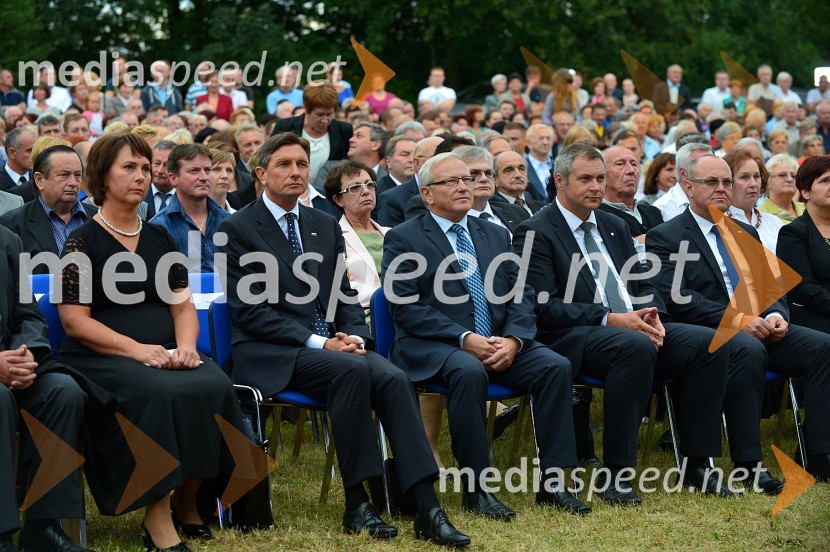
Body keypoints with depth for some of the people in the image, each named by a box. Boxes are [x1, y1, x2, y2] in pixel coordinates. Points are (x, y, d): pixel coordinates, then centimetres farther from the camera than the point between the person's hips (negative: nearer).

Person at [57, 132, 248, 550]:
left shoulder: (159, 238, 17)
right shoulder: (83, 241, 1)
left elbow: (183, 305, 14)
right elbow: (75, 321, -7)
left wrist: (186, 345, -9)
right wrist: (135, 348, -19)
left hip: (165, 355, 5)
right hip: (101, 358, -5)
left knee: (213, 386, -26)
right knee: (158, 393, -36)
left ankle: (187, 499, -7)